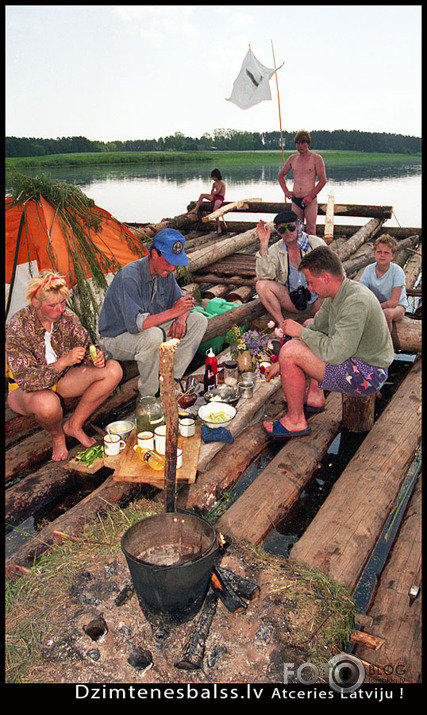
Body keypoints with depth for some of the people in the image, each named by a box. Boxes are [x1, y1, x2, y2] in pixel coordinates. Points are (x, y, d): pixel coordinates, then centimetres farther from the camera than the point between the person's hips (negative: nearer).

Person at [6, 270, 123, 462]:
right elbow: (26, 380, -30)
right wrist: (63, 362, -41)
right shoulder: (17, 328, -26)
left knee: (113, 370, -14)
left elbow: (86, 347, 0)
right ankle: (57, 436, -4)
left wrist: (96, 358, -25)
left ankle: (74, 425, -2)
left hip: (61, 379, 6)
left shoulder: (66, 316, -11)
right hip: (25, 389, -5)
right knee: (47, 403, -43)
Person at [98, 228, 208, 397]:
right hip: (117, 337, -8)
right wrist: (173, 312, -35)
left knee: (199, 320, -4)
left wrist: (181, 318, -18)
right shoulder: (129, 276, -29)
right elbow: (135, 324, -37)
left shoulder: (165, 272, -5)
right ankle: (148, 396, -18)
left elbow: (180, 301, 6)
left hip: (150, 328, 8)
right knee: (153, 336, -41)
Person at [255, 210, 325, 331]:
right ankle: (281, 324, -15)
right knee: (261, 285, -20)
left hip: (316, 299, -2)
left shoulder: (316, 243, -1)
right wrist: (263, 244, -20)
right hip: (292, 301, 2)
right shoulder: (275, 250, 3)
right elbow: (264, 276, -15)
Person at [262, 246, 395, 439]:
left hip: (366, 375, -10)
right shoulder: (338, 293, 2)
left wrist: (301, 332, -18)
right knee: (309, 324, 25)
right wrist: (281, 364, 12)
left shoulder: (356, 303, -29)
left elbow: (334, 354, -34)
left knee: (290, 351, -22)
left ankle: (295, 421, -4)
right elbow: (316, 326, 13)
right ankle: (315, 396, 23)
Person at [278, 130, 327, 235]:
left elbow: (323, 180, -5)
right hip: (295, 200, 4)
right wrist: (286, 191, 8)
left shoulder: (316, 158, -2)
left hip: (310, 200, -4)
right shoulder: (292, 158, 11)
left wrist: (310, 196, -13)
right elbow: (280, 175, 23)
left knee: (311, 231, -6)